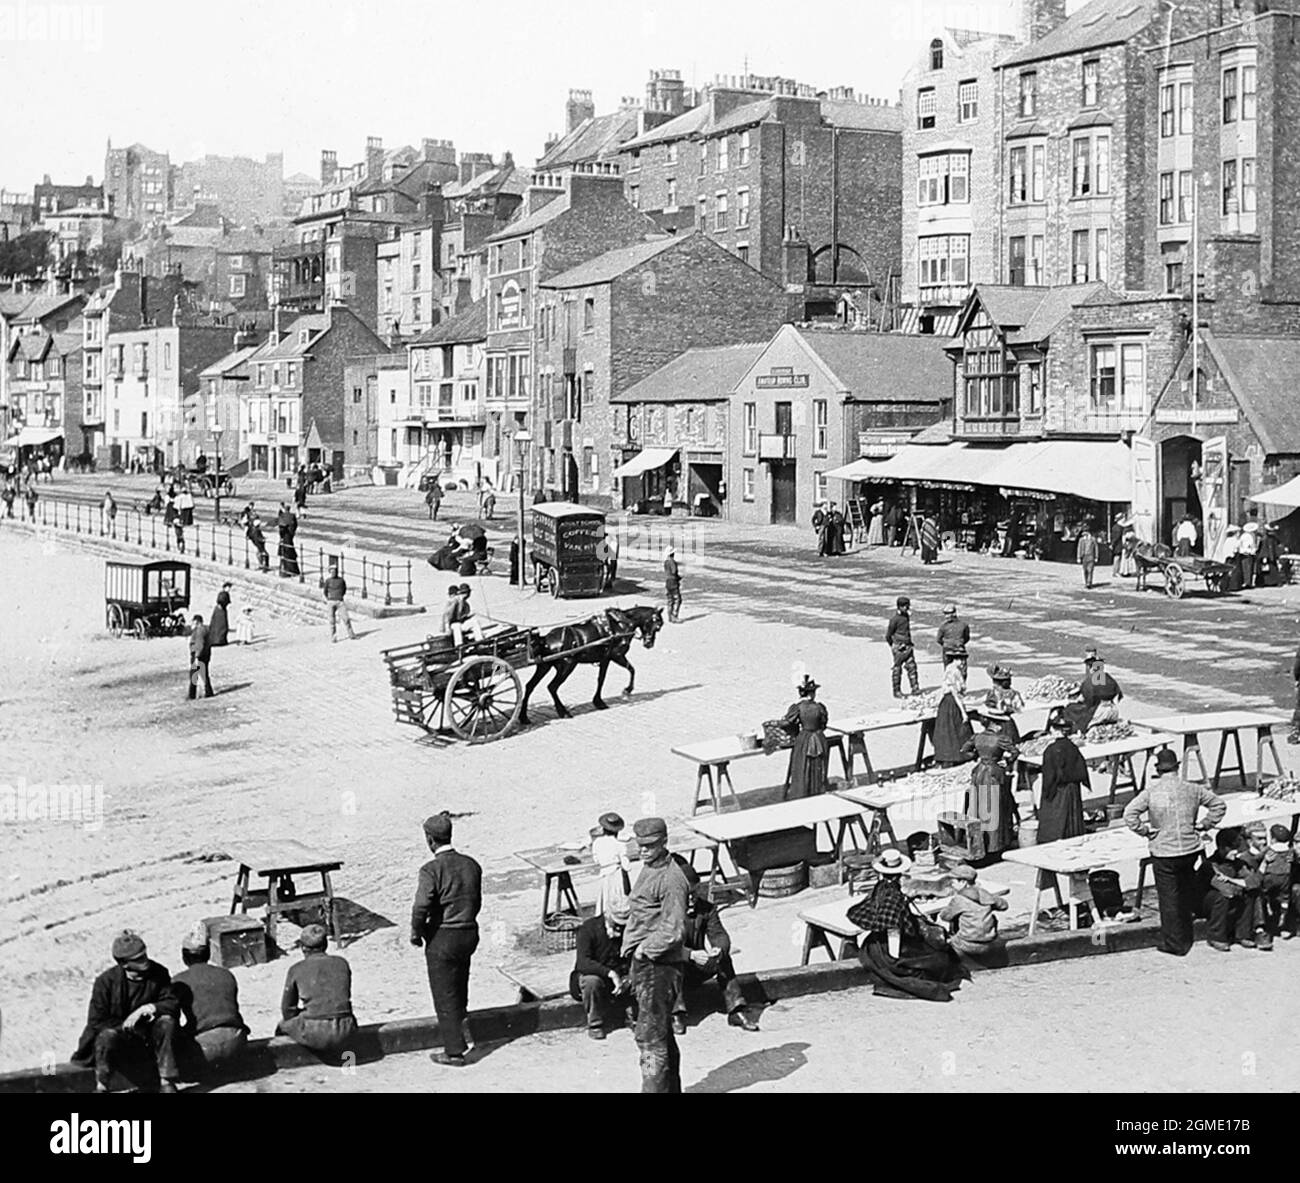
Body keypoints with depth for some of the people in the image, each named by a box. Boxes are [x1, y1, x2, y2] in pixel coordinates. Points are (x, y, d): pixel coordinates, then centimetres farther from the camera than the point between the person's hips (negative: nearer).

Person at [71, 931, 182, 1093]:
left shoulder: (158, 974, -7)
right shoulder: (105, 981, -15)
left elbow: (173, 1005, -11)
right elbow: (96, 1021, -15)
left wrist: (147, 1009, -28)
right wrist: (128, 1025, -19)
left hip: (147, 1037, 3)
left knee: (167, 1021, -27)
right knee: (108, 1035, -36)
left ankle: (166, 1082, -20)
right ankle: (101, 1087, -17)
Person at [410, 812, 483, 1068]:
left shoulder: (431, 869, -19)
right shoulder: (471, 865, 1)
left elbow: (421, 907, -22)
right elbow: (477, 902, 8)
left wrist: (416, 933, -6)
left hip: (442, 938, -6)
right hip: (469, 934, 6)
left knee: (445, 996, 5)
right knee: (459, 991, 23)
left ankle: (454, 1052, 10)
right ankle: (459, 1039, 35)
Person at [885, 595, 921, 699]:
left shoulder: (907, 616, 9)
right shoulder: (895, 618, -15)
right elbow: (888, 635, -9)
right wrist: (893, 646, 2)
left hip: (907, 646, 7)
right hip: (899, 647, -7)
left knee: (911, 666, 1)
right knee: (897, 669, 1)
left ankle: (915, 688, 3)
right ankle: (896, 691, 9)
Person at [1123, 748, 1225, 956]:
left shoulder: (1151, 791, -12)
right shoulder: (1192, 789, -1)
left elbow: (1130, 814, -20)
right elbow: (1219, 804, 7)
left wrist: (1146, 830, -8)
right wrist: (1203, 826, 10)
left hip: (1164, 852, -4)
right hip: (1191, 849, 4)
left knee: (1169, 897, 6)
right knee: (1186, 892, 23)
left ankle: (1174, 943, 12)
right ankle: (1185, 937, 35)